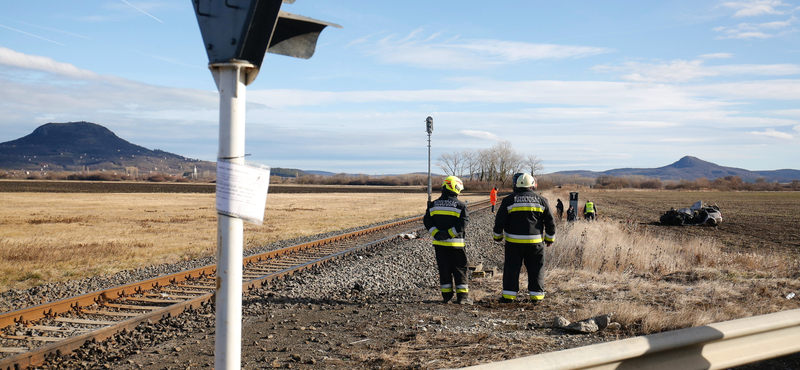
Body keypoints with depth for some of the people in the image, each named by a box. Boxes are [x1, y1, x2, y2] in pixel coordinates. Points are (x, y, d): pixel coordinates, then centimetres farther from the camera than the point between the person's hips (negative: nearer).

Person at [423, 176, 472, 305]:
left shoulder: (433, 204, 7)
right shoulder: (460, 205, -6)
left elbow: (427, 221, 2)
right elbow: (462, 224, -16)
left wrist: (436, 233, -7)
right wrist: (449, 233, -15)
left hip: (439, 243, 4)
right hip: (455, 243, -4)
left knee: (444, 269, 10)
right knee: (460, 270, 5)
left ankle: (446, 296, 12)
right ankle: (462, 296, 2)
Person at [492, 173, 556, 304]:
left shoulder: (509, 200, 0)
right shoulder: (541, 200, 5)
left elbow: (500, 221, 2)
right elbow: (550, 222, 9)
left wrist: (497, 236, 16)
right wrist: (550, 238, 21)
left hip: (514, 242, -1)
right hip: (535, 242, 1)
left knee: (511, 268, 6)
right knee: (536, 268, 9)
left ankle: (509, 295, 5)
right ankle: (536, 295, 11)